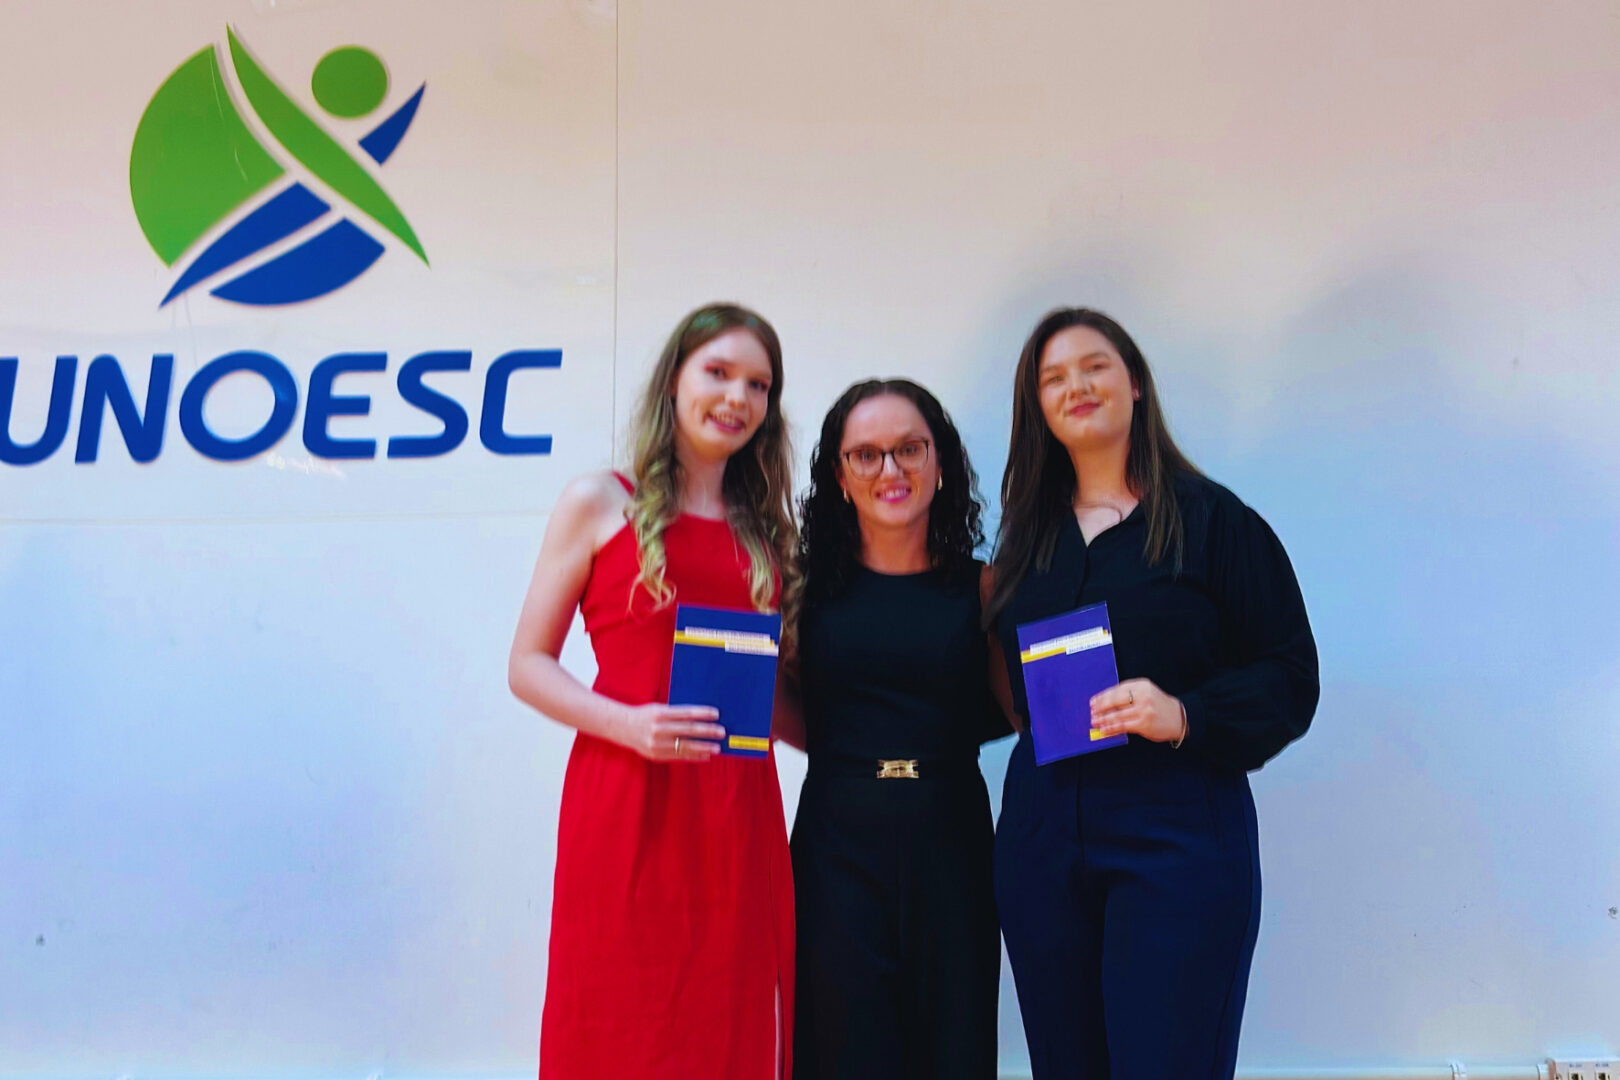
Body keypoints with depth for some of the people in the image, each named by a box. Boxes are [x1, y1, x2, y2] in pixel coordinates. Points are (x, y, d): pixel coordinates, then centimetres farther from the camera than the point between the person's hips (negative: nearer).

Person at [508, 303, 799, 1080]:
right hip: (623, 806, -3)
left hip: (738, 809, 4)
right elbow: (528, 665, 0)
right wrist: (626, 724, -15)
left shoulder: (766, 532, 15)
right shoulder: (599, 504, 3)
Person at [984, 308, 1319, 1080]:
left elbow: (1290, 678, -5)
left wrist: (1184, 716, -19)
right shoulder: (1028, 535, 13)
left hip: (1179, 835, -4)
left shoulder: (1212, 518, 0)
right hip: (1040, 835, 5)